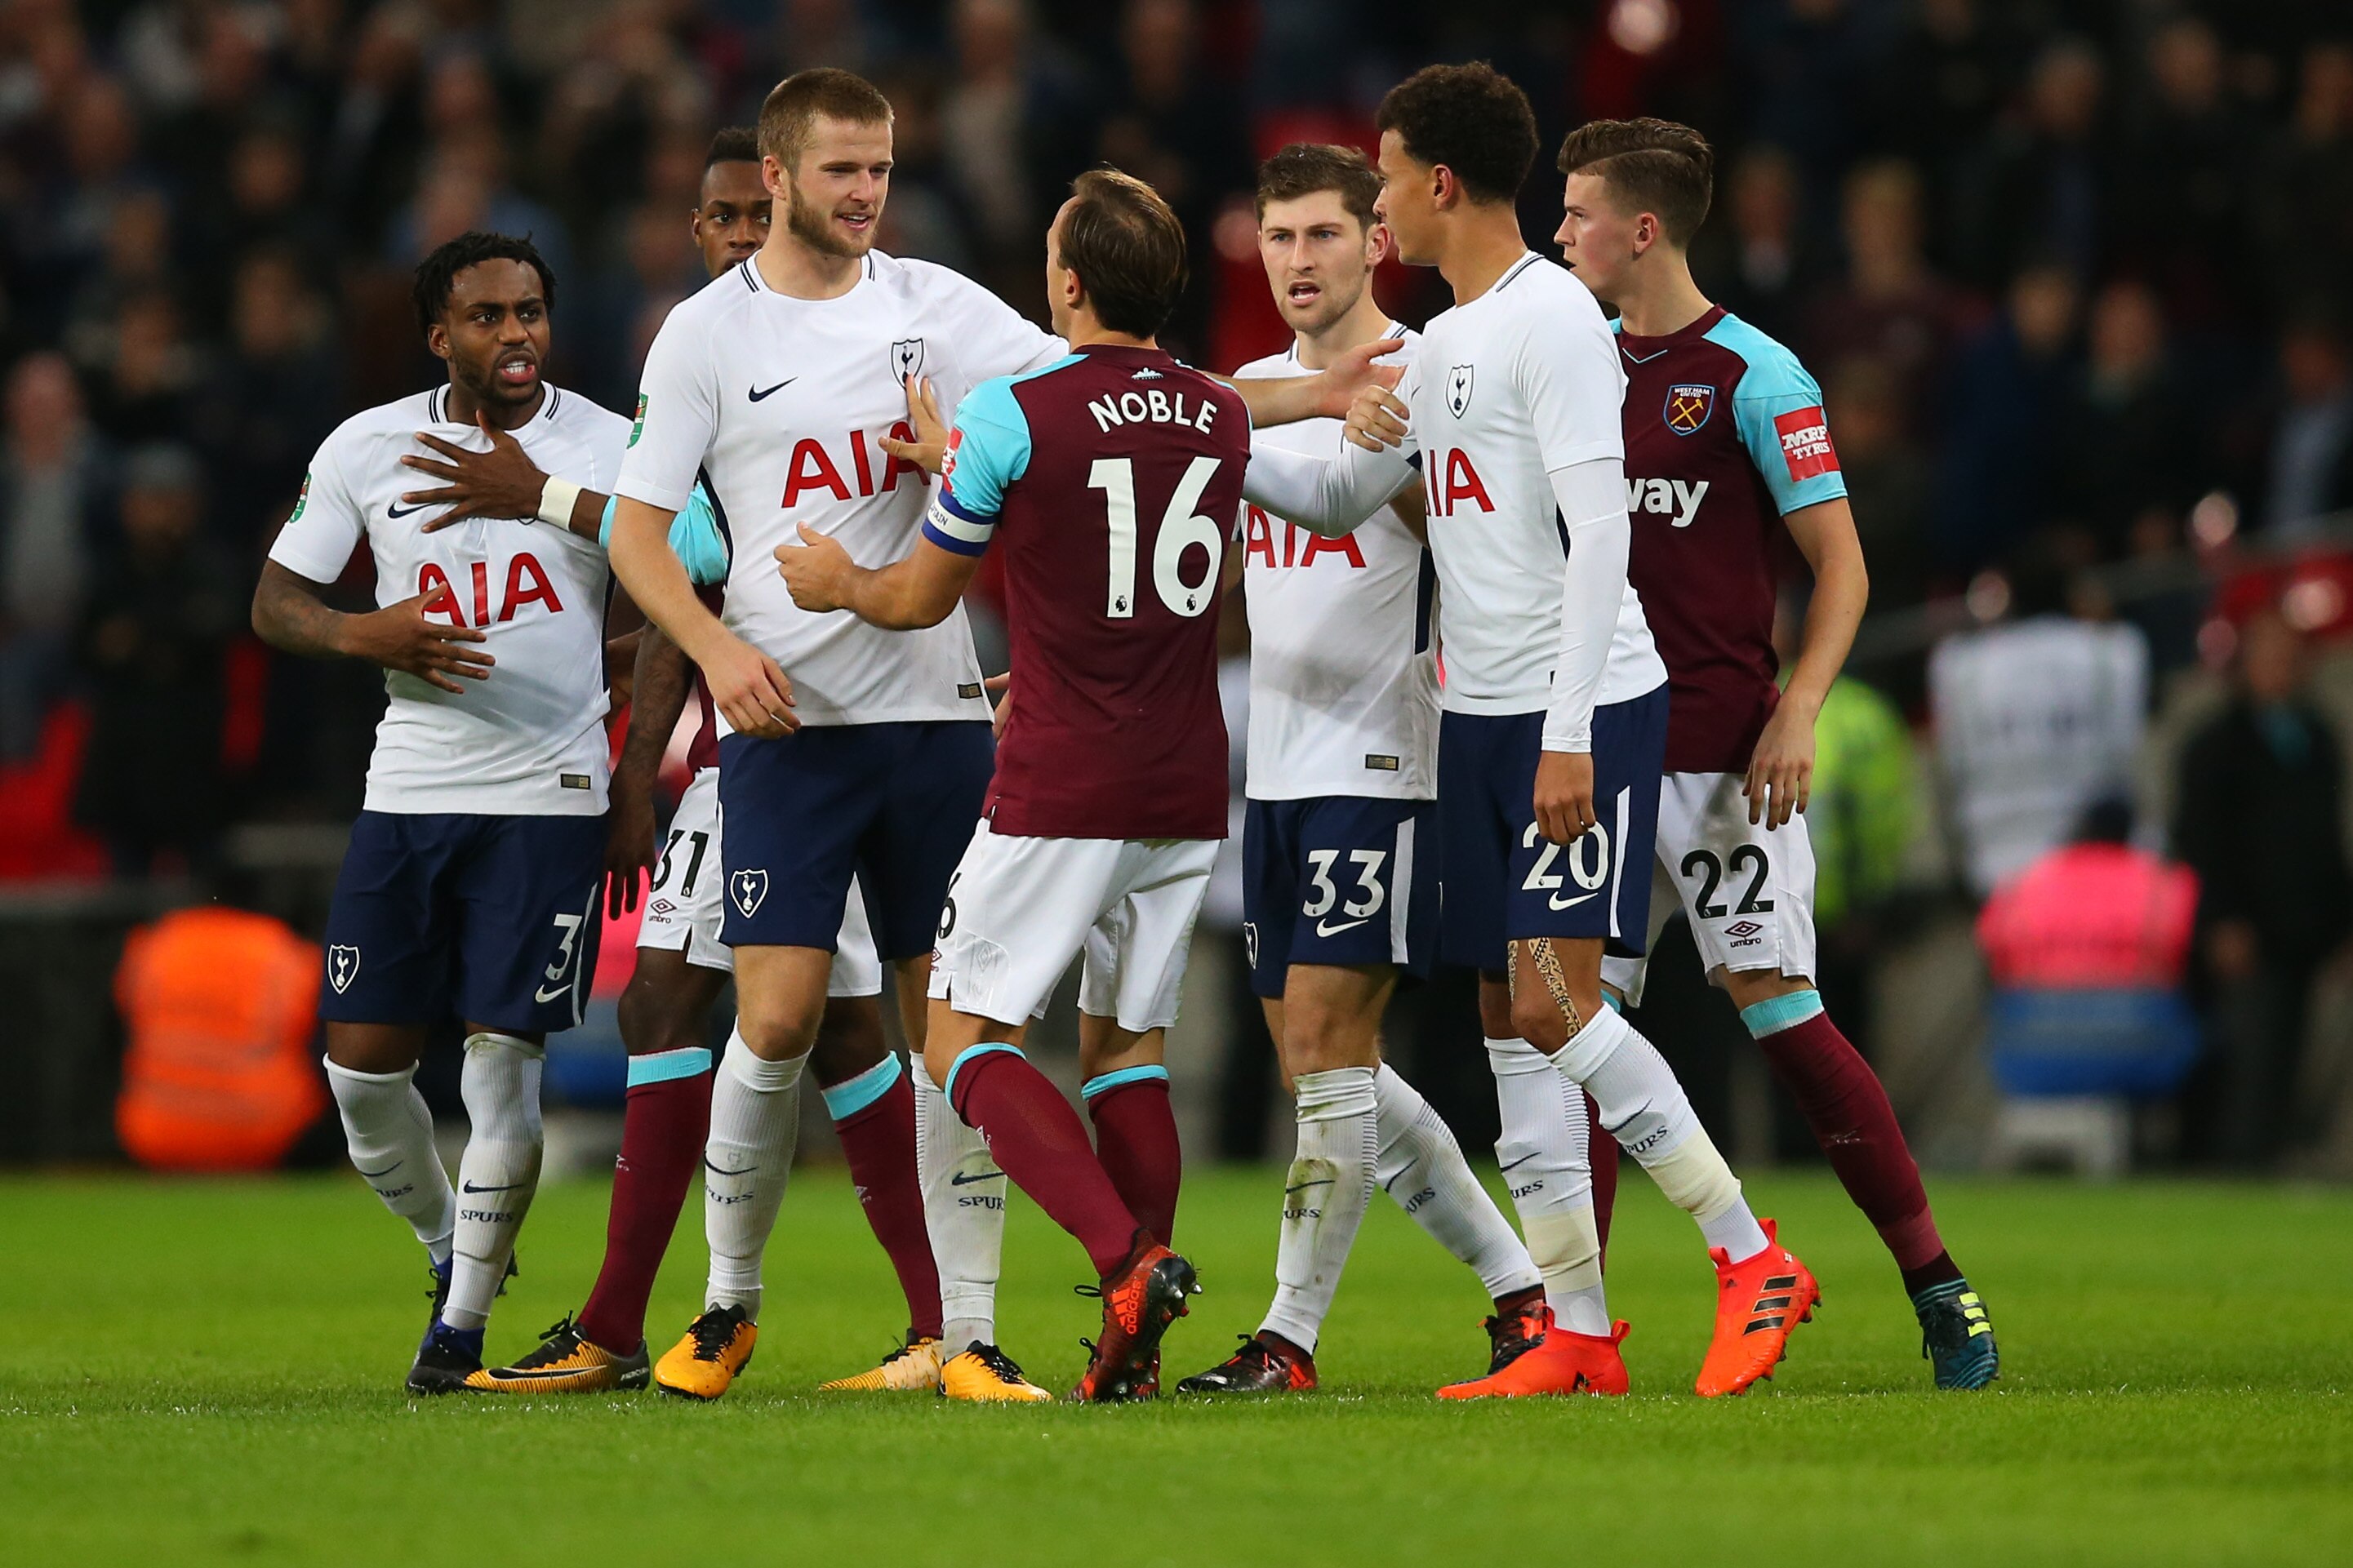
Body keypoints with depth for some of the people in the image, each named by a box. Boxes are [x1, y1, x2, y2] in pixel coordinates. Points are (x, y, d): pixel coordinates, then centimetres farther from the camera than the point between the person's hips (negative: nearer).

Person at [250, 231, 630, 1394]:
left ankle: (465, 1321, 6)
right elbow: (275, 602, 9)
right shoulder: (368, 448, 5)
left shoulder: (607, 448, -1)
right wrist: (366, 638, -12)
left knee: (503, 1058, -8)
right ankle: (447, 1245, 27)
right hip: (407, 787, 3)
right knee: (362, 1065, 1)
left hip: (548, 795, -3)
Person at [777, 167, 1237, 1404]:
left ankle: (1128, 1256, -22)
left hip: (1059, 791, -6)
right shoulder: (1222, 422, 6)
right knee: (1127, 1041, 14)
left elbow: (920, 598, 2)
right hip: (1187, 789, 6)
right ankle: (1133, 1349, 5)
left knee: (968, 1041, 0)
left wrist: (837, 583, 22)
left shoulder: (1012, 417, -11)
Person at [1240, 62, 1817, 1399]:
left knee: (1558, 1002, -15)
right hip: (1482, 718, 9)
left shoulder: (1554, 318, -12)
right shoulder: (1444, 341, 17)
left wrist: (1572, 735, -23)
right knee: (1510, 1014, 5)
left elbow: (1598, 532, -18)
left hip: (1587, 711, -9)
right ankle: (1581, 1332, 7)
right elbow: (1341, 498, 29)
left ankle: (1755, 1262, -6)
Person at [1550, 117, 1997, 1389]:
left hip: (1723, 757, -6)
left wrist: (1795, 714, -17)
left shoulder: (1752, 375, -6)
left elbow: (1840, 565, -7)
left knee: (1775, 1004, -11)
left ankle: (1934, 1280, -4)